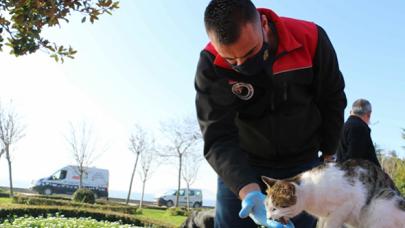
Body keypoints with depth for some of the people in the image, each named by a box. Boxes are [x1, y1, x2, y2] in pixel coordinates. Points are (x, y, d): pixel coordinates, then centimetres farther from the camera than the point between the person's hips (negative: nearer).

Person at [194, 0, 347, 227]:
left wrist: (328, 155, 7)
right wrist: (249, 191, -42)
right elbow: (218, 139, -27)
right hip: (241, 167, -1)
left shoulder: (310, 39, -19)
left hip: (303, 164, 1)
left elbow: (332, 100, -2)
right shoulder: (211, 66, -23)